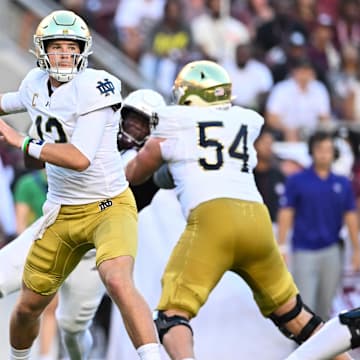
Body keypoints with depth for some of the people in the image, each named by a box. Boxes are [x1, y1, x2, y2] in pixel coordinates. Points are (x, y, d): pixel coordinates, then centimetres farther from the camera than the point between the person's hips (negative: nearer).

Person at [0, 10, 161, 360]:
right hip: (62, 213, 7)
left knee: (118, 282, -33)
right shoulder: (36, 83, 2)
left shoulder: (93, 89, -20)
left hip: (109, 208, -7)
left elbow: (81, 159, -28)